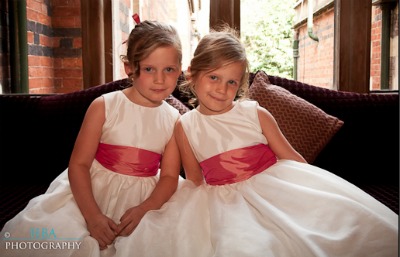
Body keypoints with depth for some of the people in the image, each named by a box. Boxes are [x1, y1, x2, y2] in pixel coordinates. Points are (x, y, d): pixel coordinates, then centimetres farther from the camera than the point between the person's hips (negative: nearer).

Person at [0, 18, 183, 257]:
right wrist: (93, 215, -20)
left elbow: (169, 176, -5)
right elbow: (79, 164, -10)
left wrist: (144, 210, -22)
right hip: (92, 191, -2)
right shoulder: (104, 107, -9)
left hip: (144, 199, 2)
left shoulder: (174, 120, -3)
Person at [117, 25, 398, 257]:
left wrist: (313, 188, 1)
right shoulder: (185, 127, -2)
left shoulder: (256, 114, -4)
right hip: (222, 200, 0)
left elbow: (292, 158, 2)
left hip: (271, 186, 1)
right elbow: (194, 180, 5)